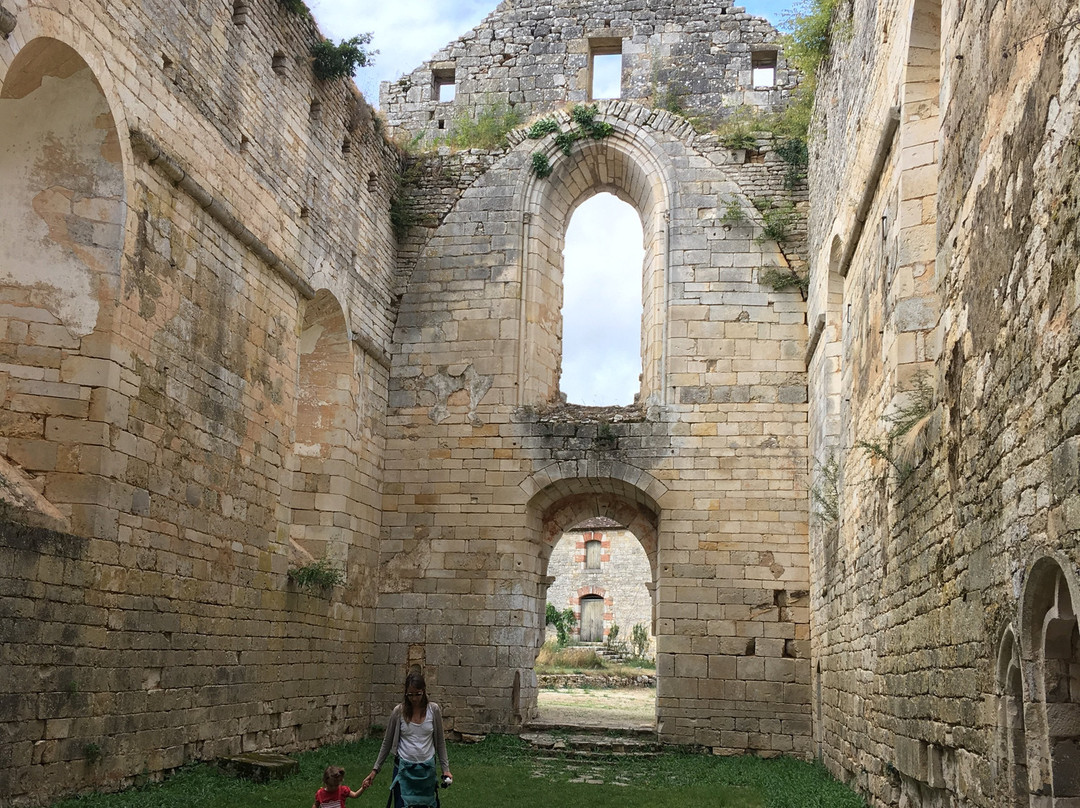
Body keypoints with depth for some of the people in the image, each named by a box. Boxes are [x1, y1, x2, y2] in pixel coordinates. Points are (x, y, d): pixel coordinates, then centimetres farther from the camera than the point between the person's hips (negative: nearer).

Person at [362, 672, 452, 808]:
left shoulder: (433, 710, -4)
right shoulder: (399, 711, -6)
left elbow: (440, 742, 5)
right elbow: (387, 742, 4)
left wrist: (446, 768, 1)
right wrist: (375, 770, 3)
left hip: (427, 770, 1)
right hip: (404, 769, -1)